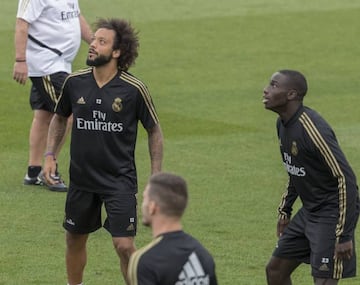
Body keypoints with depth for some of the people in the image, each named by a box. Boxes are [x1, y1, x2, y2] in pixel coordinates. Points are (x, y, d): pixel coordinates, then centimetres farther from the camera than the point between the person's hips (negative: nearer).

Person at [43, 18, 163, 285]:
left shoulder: (134, 89, -12)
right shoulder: (75, 82, -3)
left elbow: (154, 130, 0)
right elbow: (60, 117, 16)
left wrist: (156, 178, -2)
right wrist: (50, 155, 6)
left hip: (120, 180, -4)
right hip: (81, 178, 4)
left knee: (124, 245, -11)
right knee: (75, 240, 15)